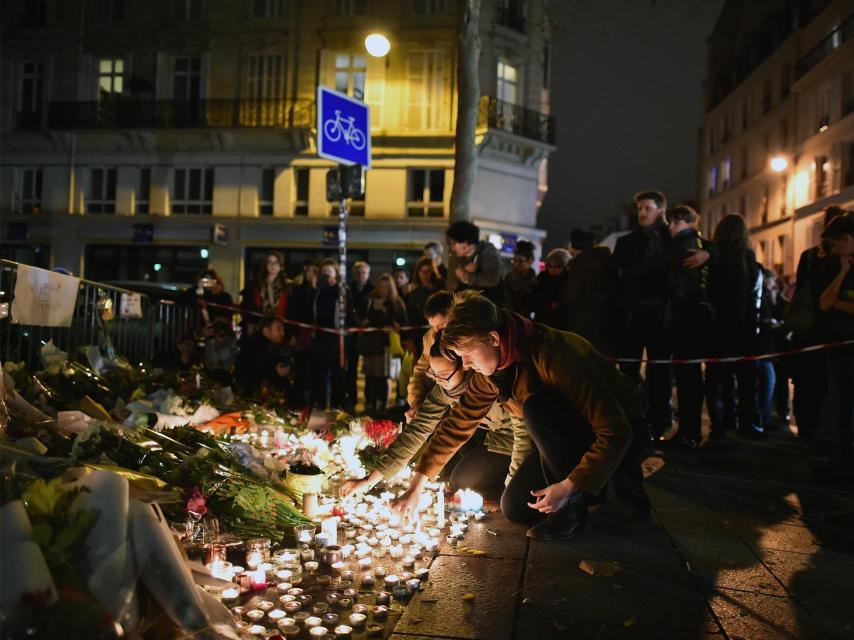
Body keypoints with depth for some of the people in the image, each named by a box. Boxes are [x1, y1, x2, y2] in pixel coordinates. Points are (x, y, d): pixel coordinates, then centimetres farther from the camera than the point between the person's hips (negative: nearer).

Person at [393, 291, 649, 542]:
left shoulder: (555, 355, -34)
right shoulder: (490, 371, -9)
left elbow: (615, 430, -34)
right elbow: (458, 423, -1)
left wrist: (569, 486, -32)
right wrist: (416, 487, -3)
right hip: (566, 437, 8)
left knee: (536, 406, -33)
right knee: (514, 508, 3)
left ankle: (572, 505, -14)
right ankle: (617, 480, 12)